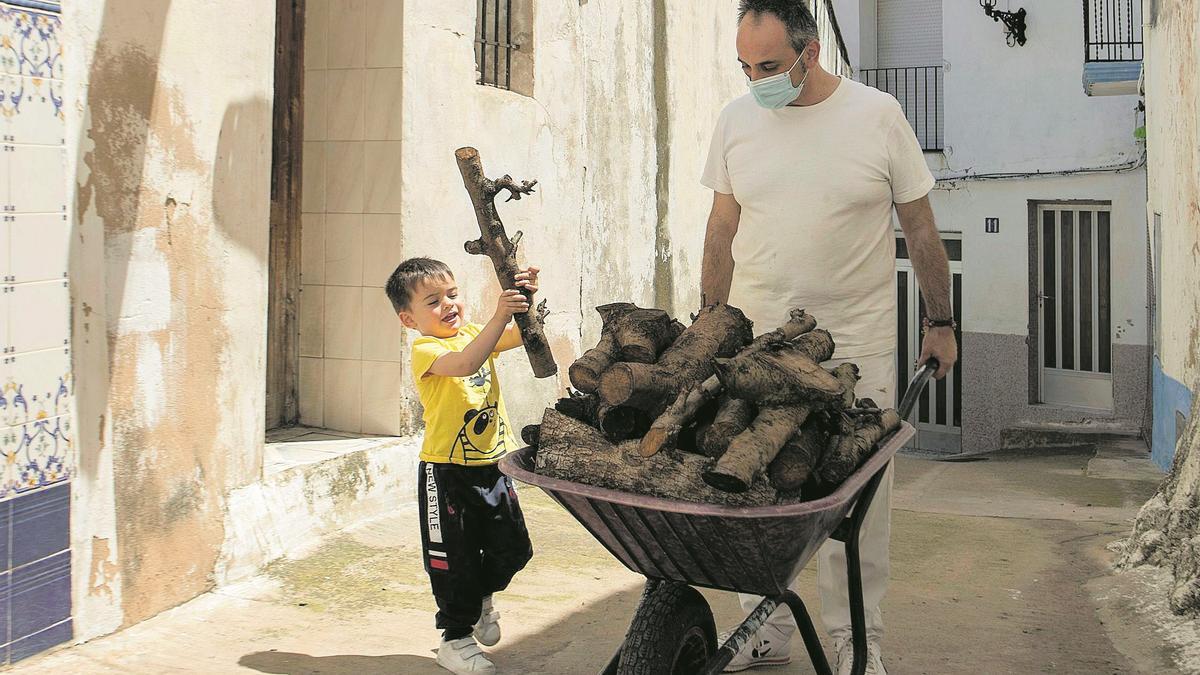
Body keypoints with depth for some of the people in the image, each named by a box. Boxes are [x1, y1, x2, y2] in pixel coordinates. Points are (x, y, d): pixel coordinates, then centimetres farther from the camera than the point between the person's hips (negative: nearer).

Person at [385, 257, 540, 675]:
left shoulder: (475, 332, 7)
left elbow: (519, 336, 2)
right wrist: (499, 316, -43)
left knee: (511, 550, 14)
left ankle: (482, 596, 43)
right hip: (448, 472, -6)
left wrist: (525, 301, -17)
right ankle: (455, 637, 20)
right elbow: (465, 363, -35)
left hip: (492, 465, 7)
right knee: (455, 559, 3)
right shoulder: (425, 350, -16)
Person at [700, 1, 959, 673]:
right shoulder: (737, 120, 5)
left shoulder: (878, 115, -3)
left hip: (857, 343, -2)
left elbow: (920, 227, 5)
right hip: (753, 338, 2)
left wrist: (942, 323, 8)